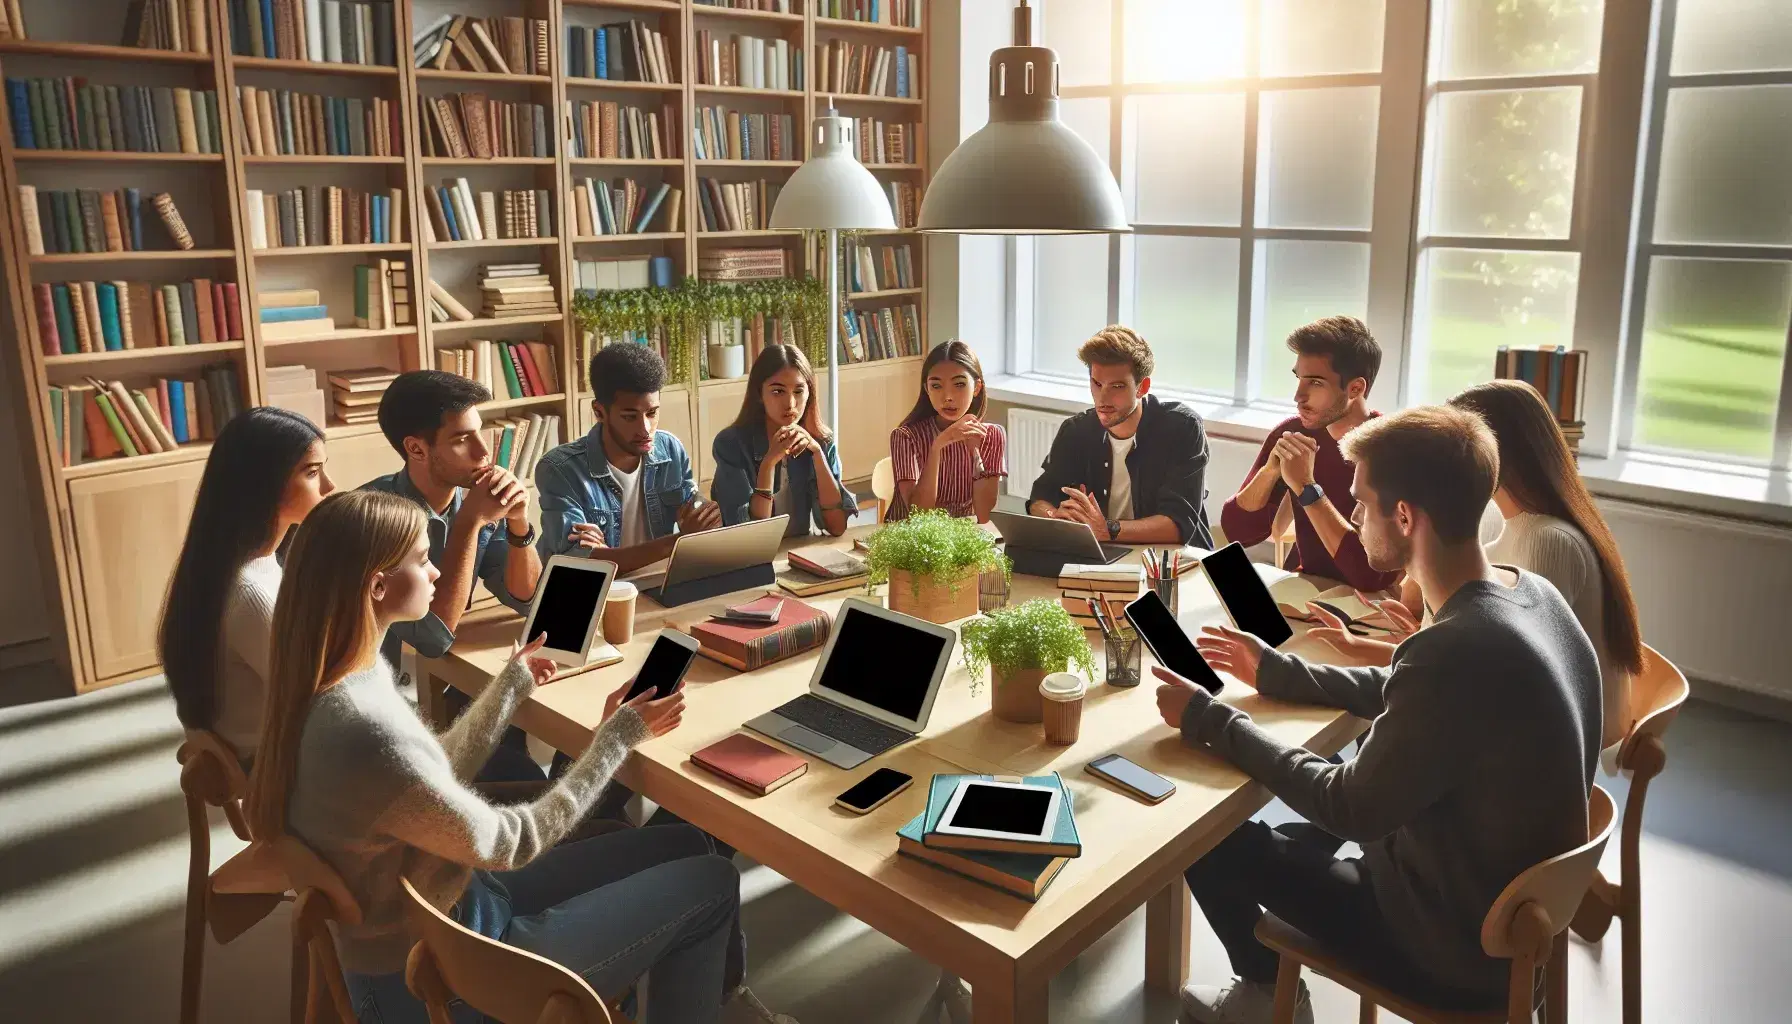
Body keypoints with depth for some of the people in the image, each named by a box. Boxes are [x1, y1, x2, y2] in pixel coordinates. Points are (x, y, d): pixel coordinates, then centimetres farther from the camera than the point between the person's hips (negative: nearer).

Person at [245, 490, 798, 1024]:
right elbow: (512, 842, -20)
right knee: (712, 884, 0)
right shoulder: (367, 737, -33)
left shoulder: (334, 684, -4)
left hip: (439, 909, 9)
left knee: (683, 846, 14)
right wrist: (619, 735, -11)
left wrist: (513, 684, 18)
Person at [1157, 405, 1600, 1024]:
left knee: (1208, 842, 3)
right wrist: (1276, 672, 11)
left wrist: (1209, 722, -13)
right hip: (1518, 906, 9)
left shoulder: (1458, 650, -35)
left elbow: (1350, 809, -23)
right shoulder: (1530, 593, -5)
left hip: (1459, 951, -8)